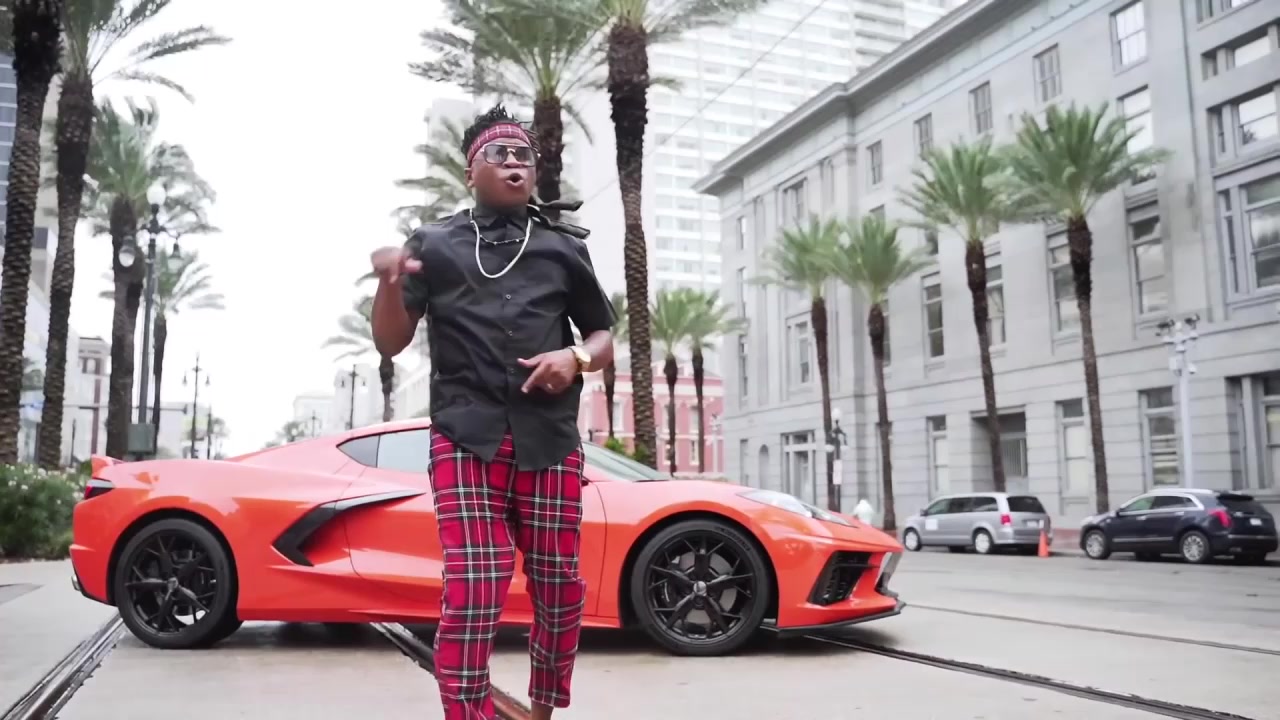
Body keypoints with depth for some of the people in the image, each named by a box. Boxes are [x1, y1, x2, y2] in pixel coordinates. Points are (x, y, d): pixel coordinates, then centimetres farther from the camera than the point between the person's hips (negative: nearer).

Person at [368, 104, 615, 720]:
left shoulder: (564, 248, 15)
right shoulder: (434, 245, 11)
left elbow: (605, 337, 19)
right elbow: (389, 344, 8)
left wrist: (576, 358, -4)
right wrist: (389, 283, -12)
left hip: (550, 443, 2)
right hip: (465, 441, -2)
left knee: (560, 592, 6)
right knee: (471, 596, -12)